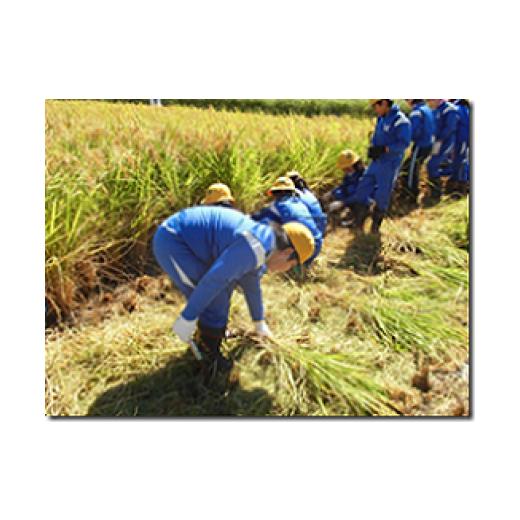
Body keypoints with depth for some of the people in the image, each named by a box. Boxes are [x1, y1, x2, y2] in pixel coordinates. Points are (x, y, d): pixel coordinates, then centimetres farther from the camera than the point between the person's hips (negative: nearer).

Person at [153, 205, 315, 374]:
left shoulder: (259, 247, 11)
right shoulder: (254, 248, -22)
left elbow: (251, 284, 25)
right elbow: (212, 280, -27)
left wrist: (259, 322, 36)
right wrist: (188, 317, -19)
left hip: (181, 239, 10)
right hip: (170, 241, -10)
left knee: (226, 281, 19)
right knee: (216, 296, -10)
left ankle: (214, 329, 35)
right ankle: (207, 353, 9)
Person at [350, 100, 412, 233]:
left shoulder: (400, 121, -15)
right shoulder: (381, 119, 10)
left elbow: (403, 143, -20)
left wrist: (384, 149, -25)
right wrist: (372, 149, -3)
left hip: (389, 164, -8)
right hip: (376, 161, 8)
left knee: (382, 195, 3)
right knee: (363, 188, 7)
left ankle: (376, 224, 19)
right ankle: (358, 222, 16)